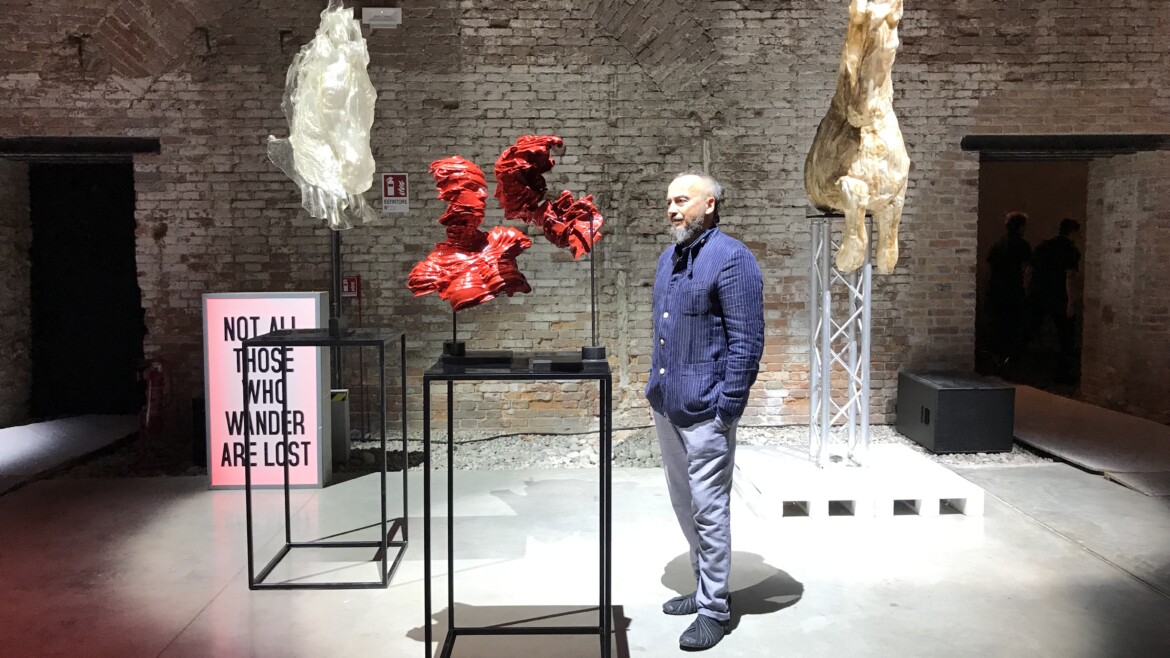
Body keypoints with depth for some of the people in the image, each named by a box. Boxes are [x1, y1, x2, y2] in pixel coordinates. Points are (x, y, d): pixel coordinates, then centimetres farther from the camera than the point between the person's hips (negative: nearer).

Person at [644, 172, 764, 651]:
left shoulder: (731, 258, -12)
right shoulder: (667, 259, 14)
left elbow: (747, 340, -16)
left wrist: (729, 406, -18)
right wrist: (655, 384, 17)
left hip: (703, 409, -9)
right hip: (666, 403, 9)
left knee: (708, 508, 0)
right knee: (684, 503, 17)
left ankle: (715, 609, 13)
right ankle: (705, 587, 33)